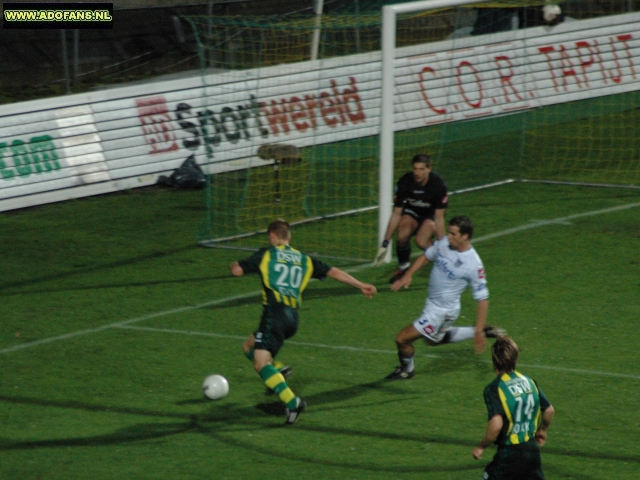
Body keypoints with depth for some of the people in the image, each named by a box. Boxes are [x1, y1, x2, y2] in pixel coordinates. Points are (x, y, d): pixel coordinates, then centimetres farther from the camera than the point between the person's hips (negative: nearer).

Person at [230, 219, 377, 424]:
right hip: (293, 317, 7)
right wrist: (361, 285, 23)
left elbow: (237, 270, 4)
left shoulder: (266, 254, 6)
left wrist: (233, 265, 29)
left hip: (275, 314, -7)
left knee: (261, 363, -13)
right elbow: (333, 272, 17)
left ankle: (292, 402, -30)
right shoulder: (304, 259, 20)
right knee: (249, 346, 25)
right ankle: (278, 373, 4)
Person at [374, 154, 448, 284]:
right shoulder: (404, 182, -23)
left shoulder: (438, 184, -28)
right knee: (402, 236, -29)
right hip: (412, 211, 2)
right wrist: (385, 243, -15)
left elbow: (439, 218, -23)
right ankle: (403, 267, -1)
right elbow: (396, 214, -15)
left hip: (431, 213, -2)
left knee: (421, 241, -30)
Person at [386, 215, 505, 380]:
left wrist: (479, 332, -22)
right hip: (432, 303, 8)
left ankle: (406, 370, 30)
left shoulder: (473, 265, -27)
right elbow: (426, 257, 11)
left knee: (403, 339, -3)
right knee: (433, 340, 32)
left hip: (443, 311, -8)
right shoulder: (444, 242, -9)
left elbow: (482, 299, -21)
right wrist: (408, 275, -4)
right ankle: (486, 331, 34)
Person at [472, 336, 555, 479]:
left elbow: (496, 425, -26)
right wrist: (542, 430, 31)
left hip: (508, 454, -6)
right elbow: (549, 410, 12)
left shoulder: (494, 389, -15)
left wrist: (481, 447, -11)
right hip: (533, 450, 6)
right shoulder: (529, 382, 4)